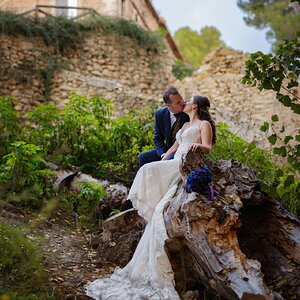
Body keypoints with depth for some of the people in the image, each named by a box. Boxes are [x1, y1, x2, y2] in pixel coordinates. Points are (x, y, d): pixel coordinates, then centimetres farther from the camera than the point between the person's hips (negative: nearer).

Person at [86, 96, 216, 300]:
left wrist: (198, 145, -33)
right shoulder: (185, 126, 30)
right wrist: (158, 167, 26)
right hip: (175, 166, 8)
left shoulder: (204, 124, 5)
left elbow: (208, 148, -10)